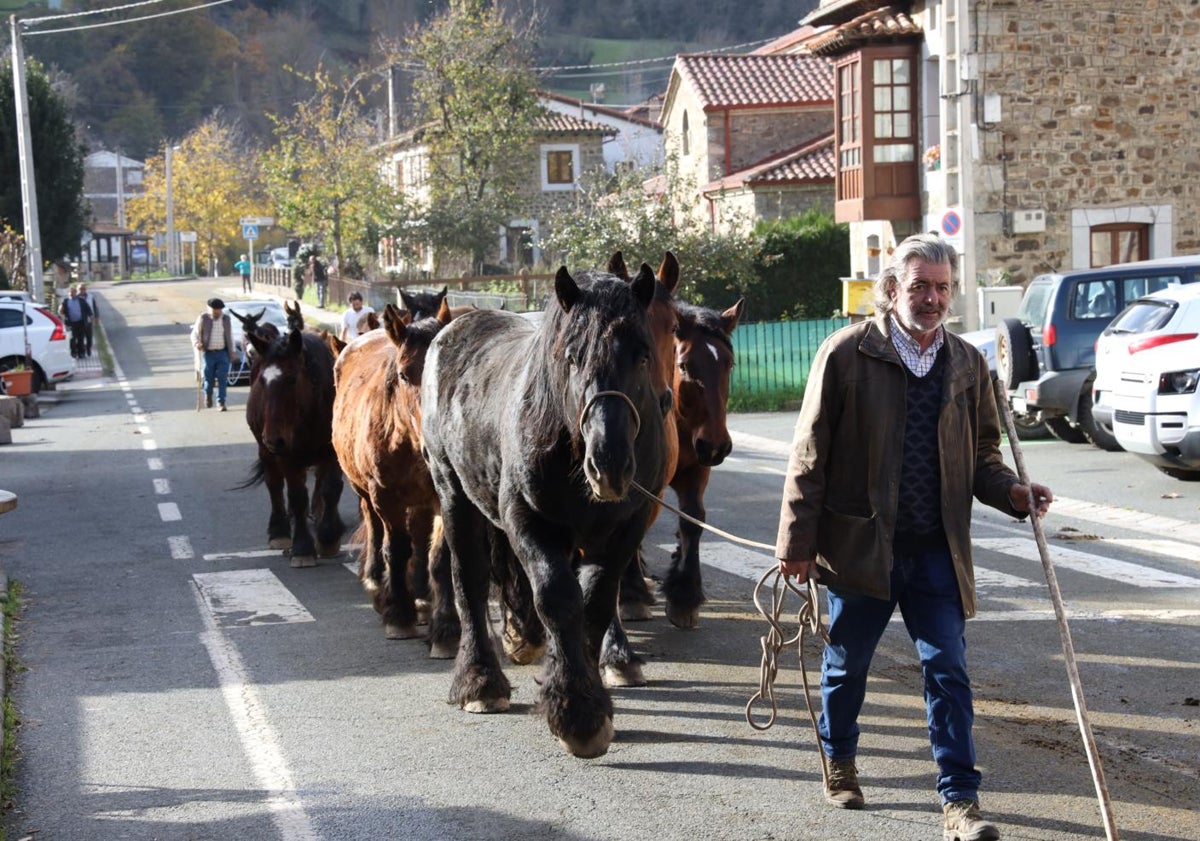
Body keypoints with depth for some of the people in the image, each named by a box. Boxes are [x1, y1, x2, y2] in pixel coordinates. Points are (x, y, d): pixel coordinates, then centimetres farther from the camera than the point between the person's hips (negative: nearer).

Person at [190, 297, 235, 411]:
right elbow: (194, 333, 3)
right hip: (208, 353, -2)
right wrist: (196, 343, -17)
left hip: (223, 353, 2)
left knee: (222, 379, -4)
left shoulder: (226, 319, 8)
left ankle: (221, 402, 0)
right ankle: (208, 394, 36)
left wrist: (231, 352, 11)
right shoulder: (203, 318, -2)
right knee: (209, 378, 6)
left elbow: (230, 336, 14)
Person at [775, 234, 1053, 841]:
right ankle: (839, 761, 38)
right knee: (847, 664, 14)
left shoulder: (967, 364, 7)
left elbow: (981, 454, 15)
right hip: (860, 543, -2)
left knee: (948, 671, -1)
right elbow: (810, 456, -6)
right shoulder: (848, 353, -6)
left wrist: (1011, 491, -6)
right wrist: (797, 541, -8)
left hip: (937, 549, 2)